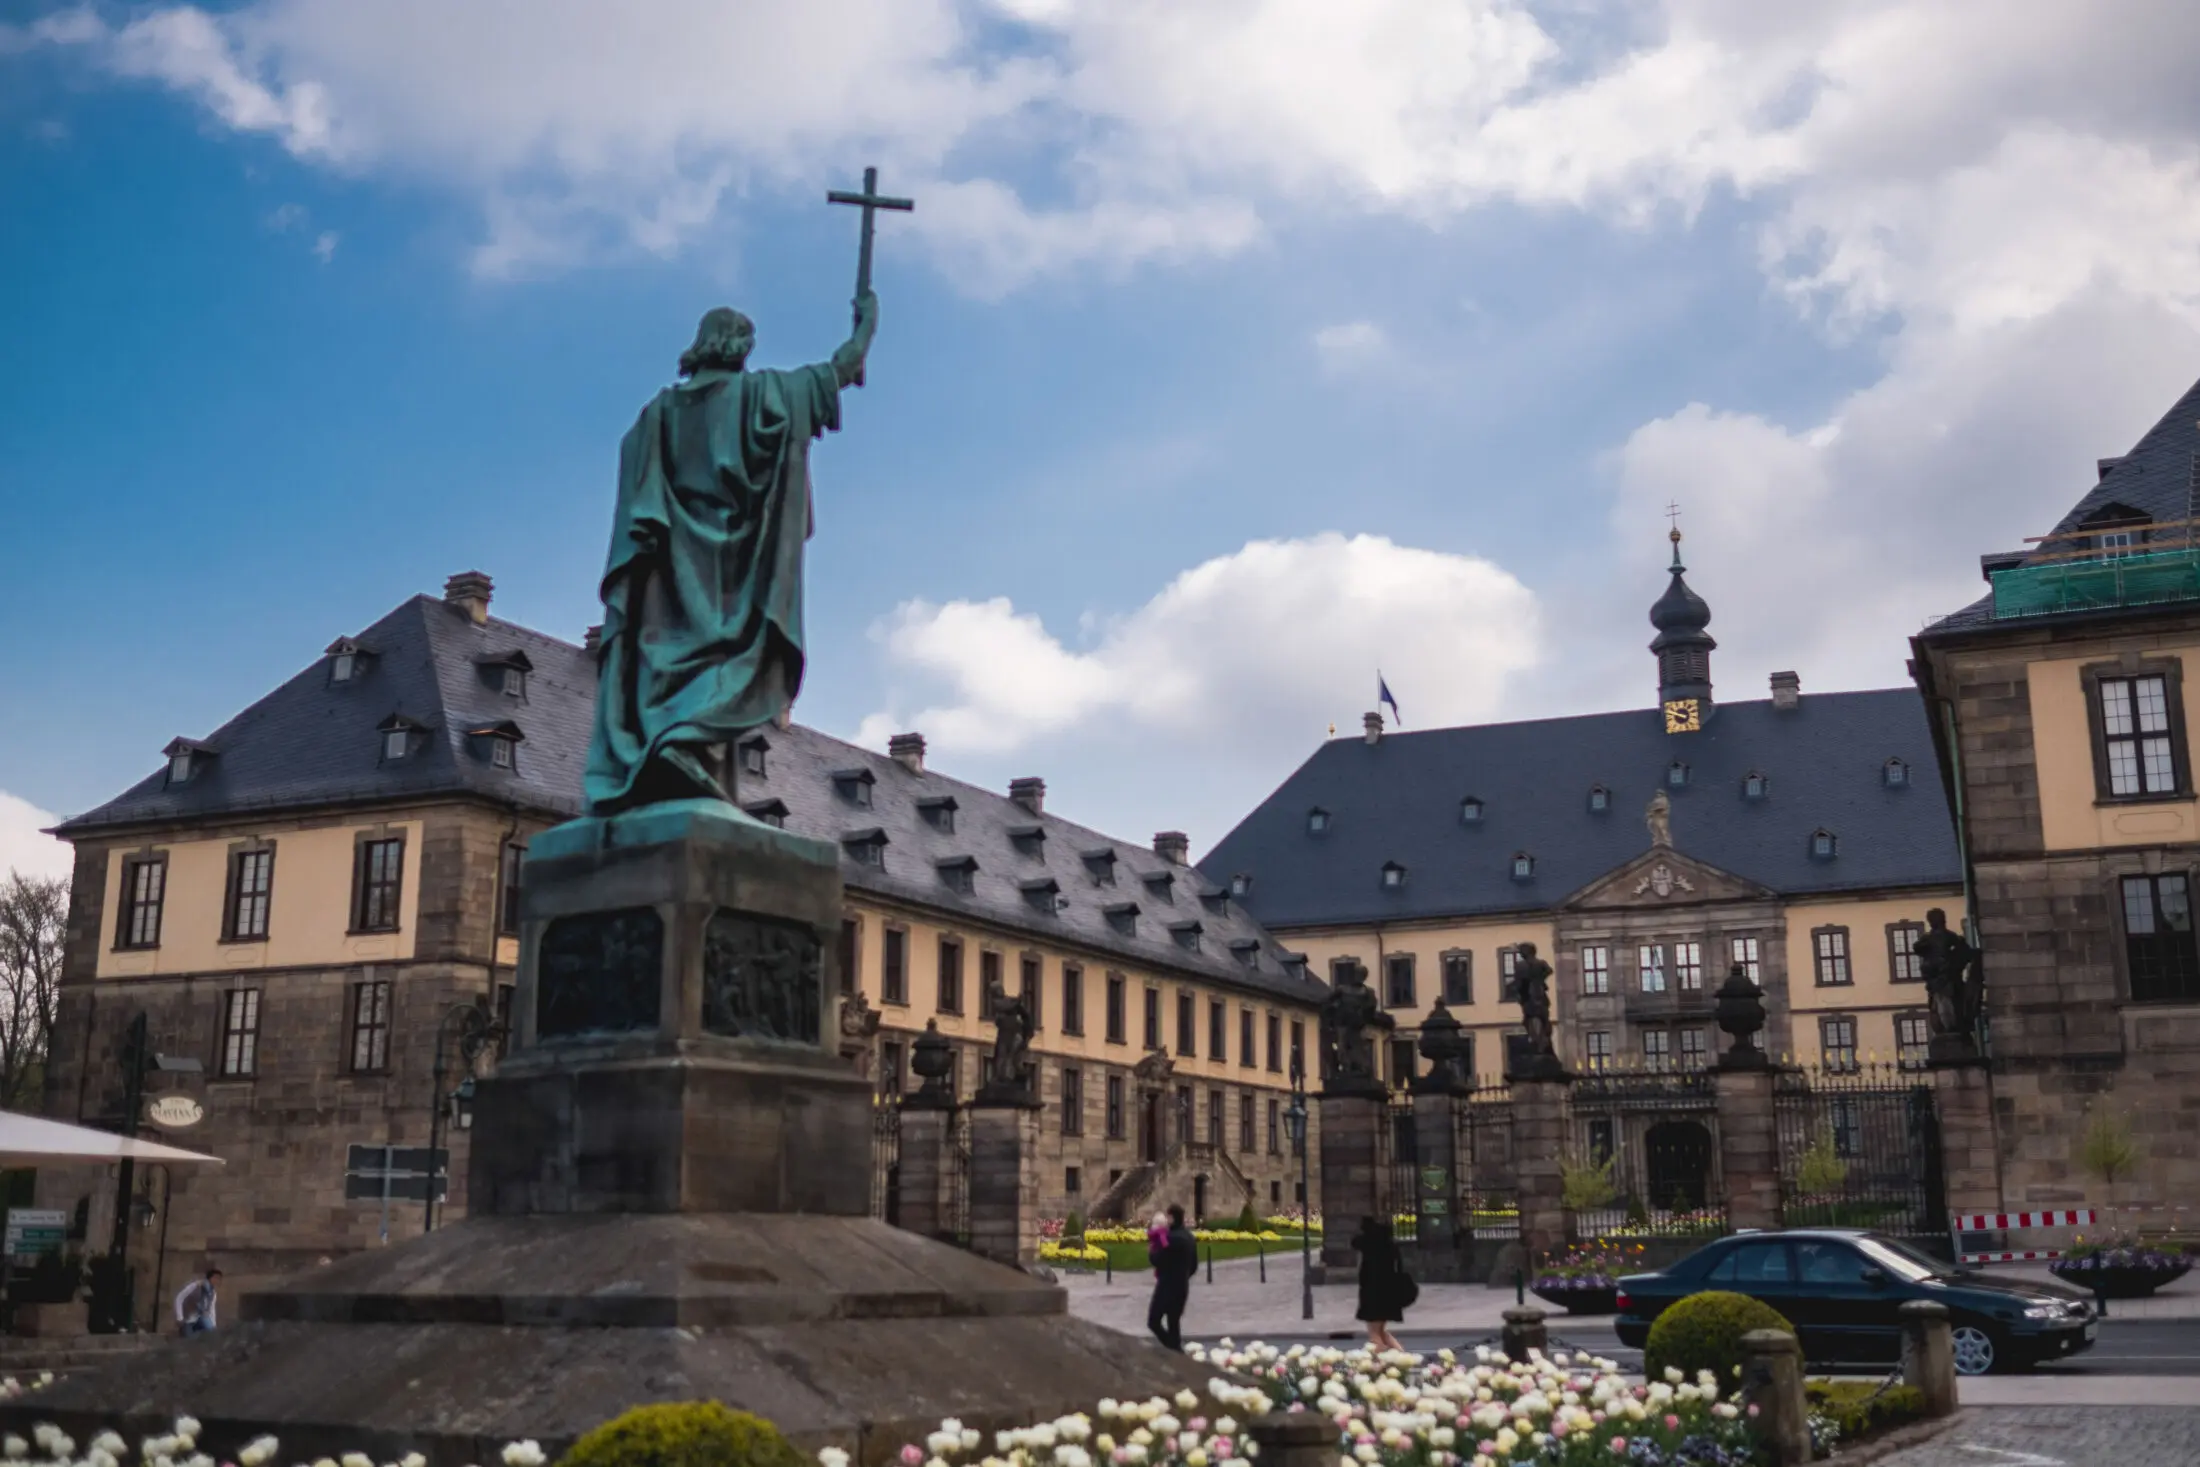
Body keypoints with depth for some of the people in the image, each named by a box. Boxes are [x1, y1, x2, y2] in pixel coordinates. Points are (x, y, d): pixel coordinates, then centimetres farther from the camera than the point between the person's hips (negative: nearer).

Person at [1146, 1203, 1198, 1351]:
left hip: (1168, 1286, -9)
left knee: (1153, 1321, -2)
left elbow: (1155, 1259, -19)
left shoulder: (1171, 1237, -18)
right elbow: (1194, 1265, 17)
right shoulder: (1189, 1237, 11)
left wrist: (1151, 1247, 0)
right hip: (1182, 1286, 9)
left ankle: (1173, 1349, -12)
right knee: (1174, 1323, 14)